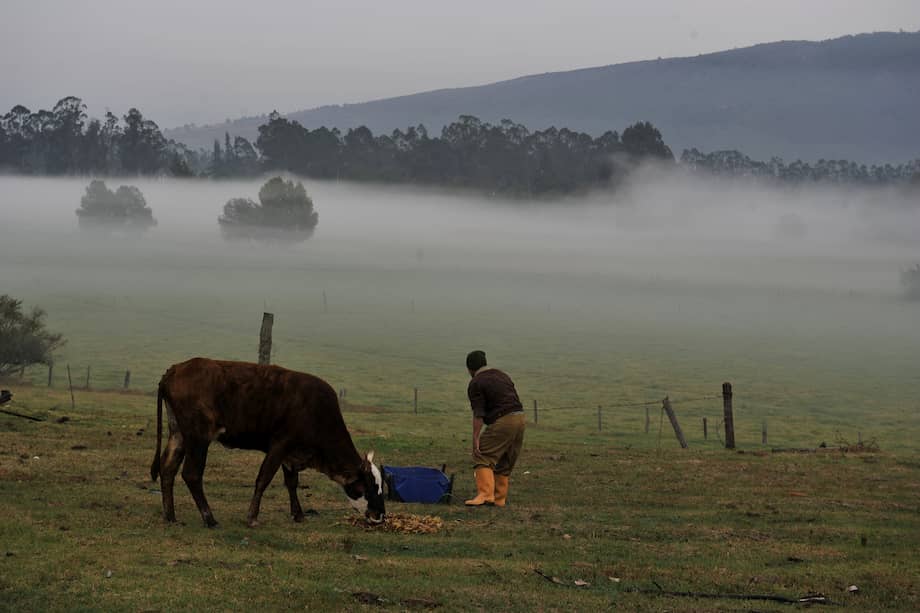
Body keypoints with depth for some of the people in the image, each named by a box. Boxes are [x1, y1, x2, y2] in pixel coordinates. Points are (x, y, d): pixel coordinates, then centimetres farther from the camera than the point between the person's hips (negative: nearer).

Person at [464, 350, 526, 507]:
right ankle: (500, 498, 17)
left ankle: (485, 493, -21)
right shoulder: (502, 375, 23)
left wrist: (476, 438, -9)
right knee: (505, 462, 15)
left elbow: (478, 414, -9)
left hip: (502, 421, -8)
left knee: (482, 456, -7)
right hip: (520, 417, 8)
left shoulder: (476, 383, -2)